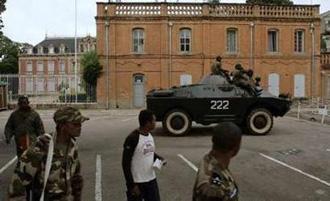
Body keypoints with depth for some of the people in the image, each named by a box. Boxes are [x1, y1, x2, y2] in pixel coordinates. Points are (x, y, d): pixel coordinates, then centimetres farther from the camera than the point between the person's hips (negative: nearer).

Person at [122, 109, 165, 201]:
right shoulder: (132, 138, -21)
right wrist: (132, 185, -19)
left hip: (151, 180, 7)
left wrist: (159, 158, -1)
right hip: (136, 182, -7)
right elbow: (125, 164, -18)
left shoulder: (150, 135, 4)